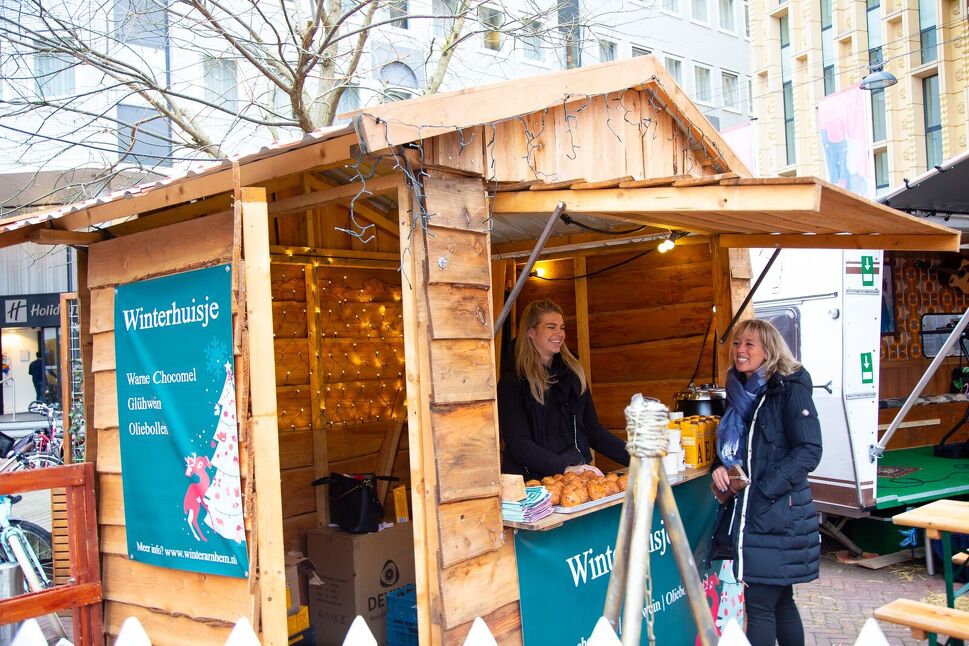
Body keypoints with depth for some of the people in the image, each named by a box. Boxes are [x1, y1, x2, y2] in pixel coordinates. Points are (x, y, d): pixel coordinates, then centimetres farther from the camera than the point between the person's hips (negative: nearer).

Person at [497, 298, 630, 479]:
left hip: (578, 474, 5)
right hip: (532, 480, -5)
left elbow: (593, 430, 16)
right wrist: (566, 468, -22)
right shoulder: (512, 381, -2)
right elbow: (518, 444, -10)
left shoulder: (573, 374, 15)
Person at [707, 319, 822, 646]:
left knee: (759, 603, -4)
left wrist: (764, 490, -21)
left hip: (777, 512, -7)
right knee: (779, 600, 17)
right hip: (743, 511, 7)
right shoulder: (740, 393, 12)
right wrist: (720, 468, 0)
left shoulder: (790, 390, -10)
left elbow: (809, 451, -17)